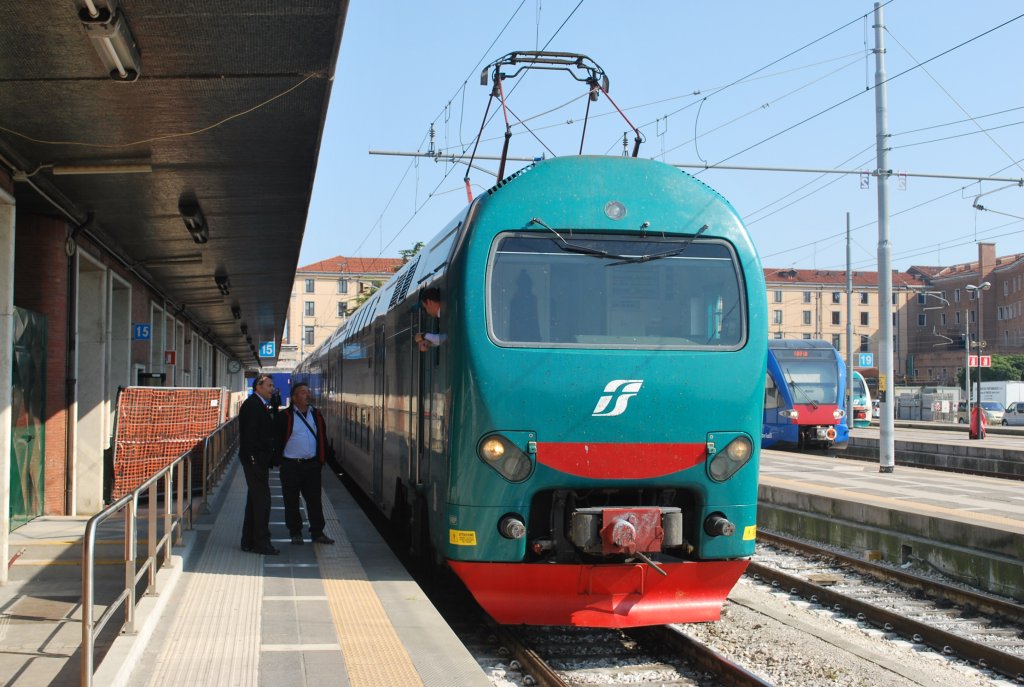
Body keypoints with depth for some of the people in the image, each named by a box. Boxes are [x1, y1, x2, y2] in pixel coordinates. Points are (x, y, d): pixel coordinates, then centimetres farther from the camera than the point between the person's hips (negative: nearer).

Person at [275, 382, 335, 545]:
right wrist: (279, 460, -6)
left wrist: (321, 459, 8)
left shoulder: (316, 415, 10)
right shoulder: (285, 417, -6)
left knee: (315, 500, 6)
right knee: (291, 501, 5)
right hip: (291, 466, -4)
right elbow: (278, 440, -3)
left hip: (312, 465, 4)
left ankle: (317, 533, 14)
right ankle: (296, 533, 17)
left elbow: (322, 438, 15)